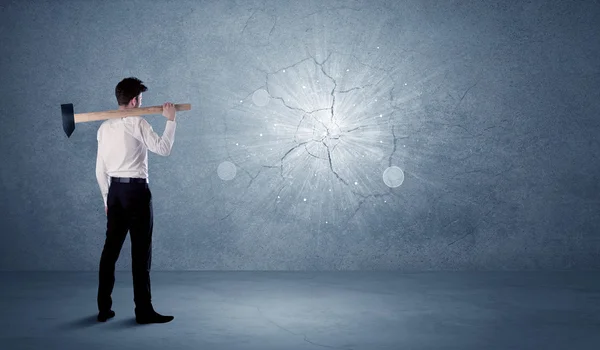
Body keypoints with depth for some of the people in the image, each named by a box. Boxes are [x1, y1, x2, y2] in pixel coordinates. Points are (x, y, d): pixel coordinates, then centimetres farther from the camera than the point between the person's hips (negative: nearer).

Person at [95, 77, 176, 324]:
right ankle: (144, 311, 4)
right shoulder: (137, 123, -10)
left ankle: (104, 308, 15)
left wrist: (107, 198, 19)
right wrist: (170, 120, -4)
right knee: (141, 252, -1)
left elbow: (100, 169, 12)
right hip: (136, 191, -7)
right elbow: (163, 148, -15)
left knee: (111, 249, 10)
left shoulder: (104, 127, 10)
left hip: (115, 190, 7)